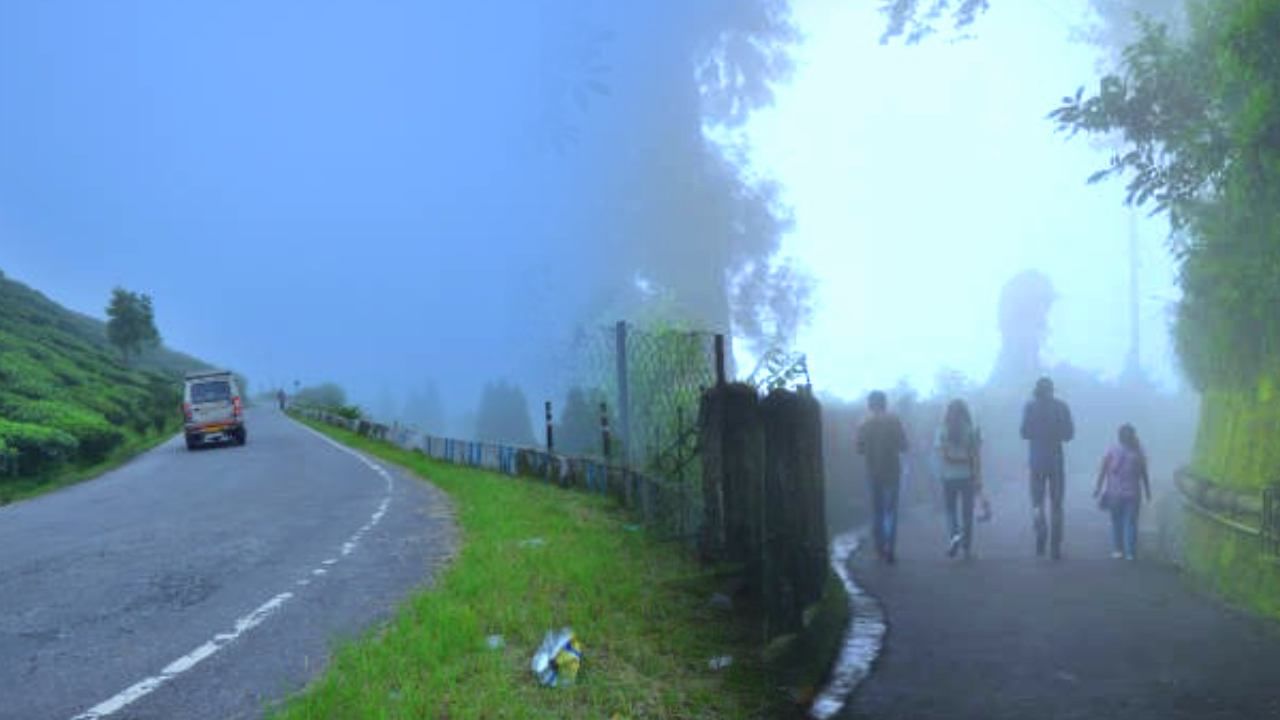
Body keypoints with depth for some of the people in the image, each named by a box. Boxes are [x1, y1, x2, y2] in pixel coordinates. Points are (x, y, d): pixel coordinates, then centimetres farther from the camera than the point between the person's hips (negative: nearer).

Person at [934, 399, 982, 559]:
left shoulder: (942, 431, -4)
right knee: (967, 512, 10)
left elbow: (940, 454, -13)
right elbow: (977, 456, -5)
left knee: (950, 509, 13)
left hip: (949, 476, 0)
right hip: (968, 476, 0)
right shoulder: (972, 431, -4)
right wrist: (979, 478, -2)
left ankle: (954, 534, -14)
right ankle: (967, 548, 14)